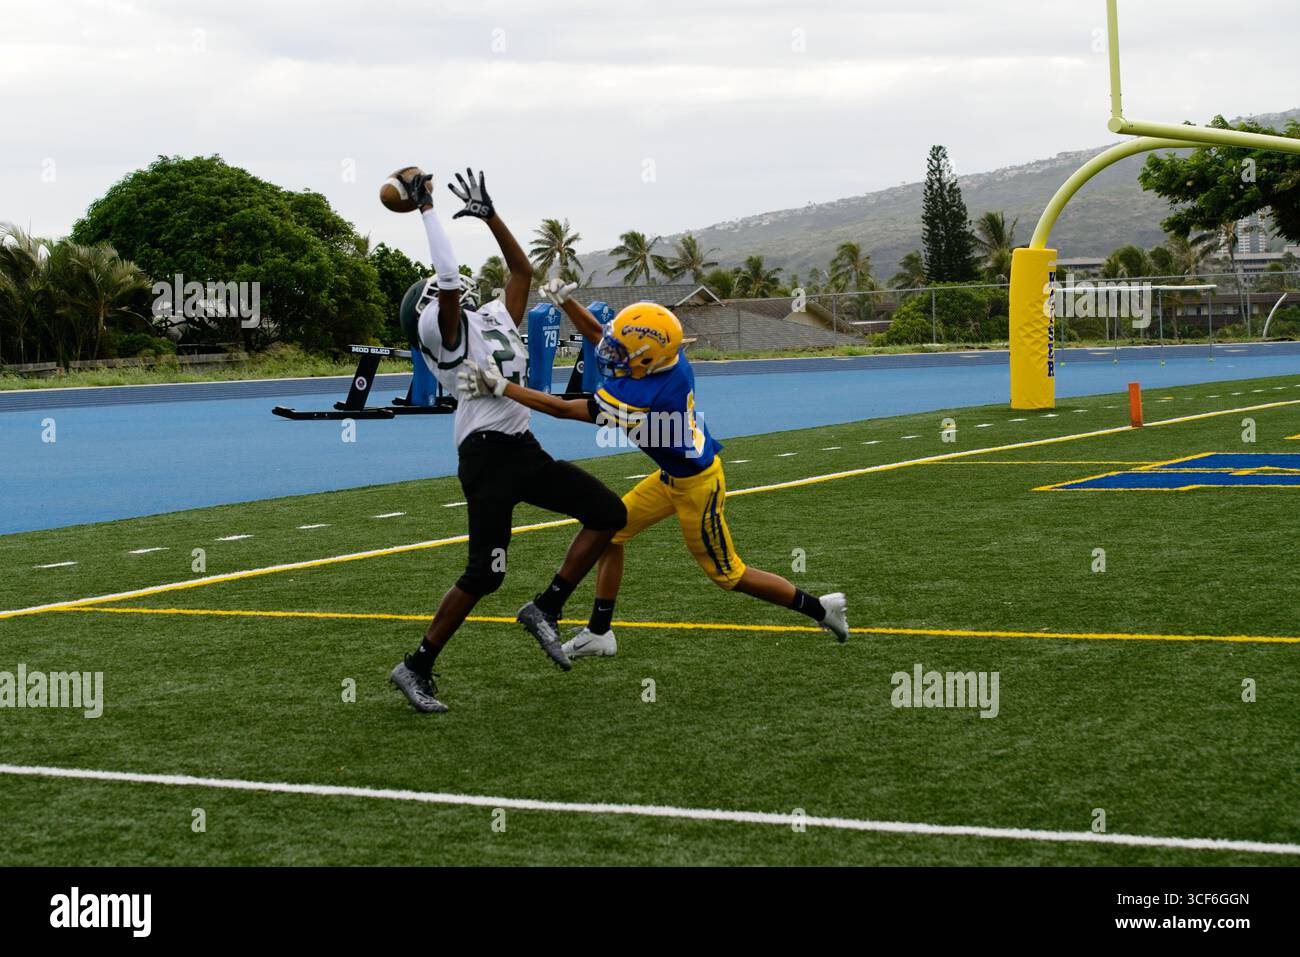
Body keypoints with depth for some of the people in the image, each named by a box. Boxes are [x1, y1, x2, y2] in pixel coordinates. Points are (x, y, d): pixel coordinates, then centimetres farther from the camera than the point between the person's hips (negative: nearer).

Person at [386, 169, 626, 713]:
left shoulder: (496, 318, 17)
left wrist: (489, 215, 18)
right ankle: (416, 669, 2)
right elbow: (450, 278, -21)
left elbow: (522, 270, 24)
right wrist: (427, 209, -16)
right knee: (485, 575, -10)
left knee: (609, 514, 4)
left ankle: (546, 608, 8)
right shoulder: (447, 328, -6)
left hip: (524, 450, 9)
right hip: (487, 457, -9)